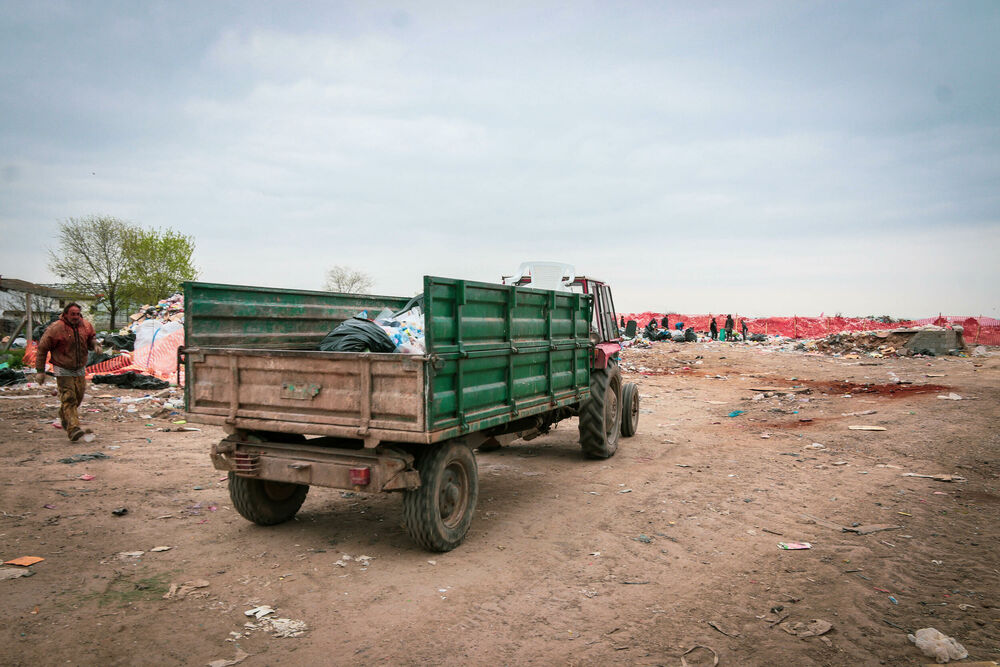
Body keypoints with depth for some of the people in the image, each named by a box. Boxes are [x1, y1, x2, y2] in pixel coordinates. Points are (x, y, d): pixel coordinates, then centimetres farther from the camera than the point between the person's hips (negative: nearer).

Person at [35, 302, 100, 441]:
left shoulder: (86, 326, -1)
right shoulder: (56, 328, -15)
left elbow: (92, 336, 21)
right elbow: (42, 348, -7)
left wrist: (95, 344, -5)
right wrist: (40, 370, -6)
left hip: (80, 370, 6)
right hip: (63, 370, -6)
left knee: (78, 397, 12)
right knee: (68, 398, -14)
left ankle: (63, 415, 40)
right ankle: (73, 428, -20)